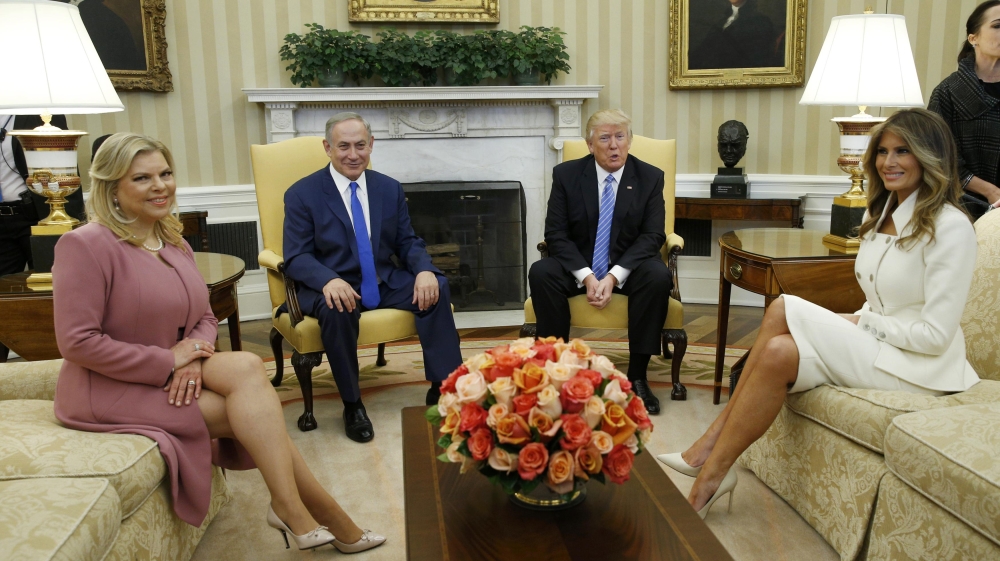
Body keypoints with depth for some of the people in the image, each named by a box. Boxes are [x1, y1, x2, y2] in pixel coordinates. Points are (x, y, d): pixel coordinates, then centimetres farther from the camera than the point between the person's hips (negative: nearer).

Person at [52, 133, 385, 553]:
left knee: (247, 368, -21)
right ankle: (330, 518, -13)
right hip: (108, 391, -7)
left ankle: (293, 512, -12)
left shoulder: (175, 246, 9)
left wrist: (193, 358, -11)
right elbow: (77, 342, -19)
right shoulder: (86, 244, -14)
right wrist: (168, 360, -20)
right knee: (252, 390, -21)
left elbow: (205, 319, 11)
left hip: (171, 377, 7)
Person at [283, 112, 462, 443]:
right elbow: (296, 257, -10)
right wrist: (329, 280, -32)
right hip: (332, 287, -4)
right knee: (337, 310, -37)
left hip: (385, 282, 4)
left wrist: (424, 271, -15)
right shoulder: (302, 194, -4)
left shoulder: (390, 189, 8)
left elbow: (407, 243, 9)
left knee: (435, 288, -21)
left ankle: (443, 388, -15)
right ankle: (352, 405, -17)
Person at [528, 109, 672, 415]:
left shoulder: (650, 177, -2)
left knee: (658, 276, -32)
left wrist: (614, 276, -22)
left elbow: (652, 236, -8)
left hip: (628, 265, 0)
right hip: (578, 265, 0)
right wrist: (586, 276, -22)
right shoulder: (566, 174, -3)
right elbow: (556, 233, -7)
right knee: (540, 272, -29)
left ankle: (637, 376, -22)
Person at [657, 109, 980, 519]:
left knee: (784, 310, -25)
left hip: (919, 367, -7)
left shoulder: (950, 227, -13)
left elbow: (935, 334, -17)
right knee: (779, 351, -23)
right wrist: (849, 326, -5)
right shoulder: (880, 213, 12)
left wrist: (862, 324, -12)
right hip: (873, 343, 7)